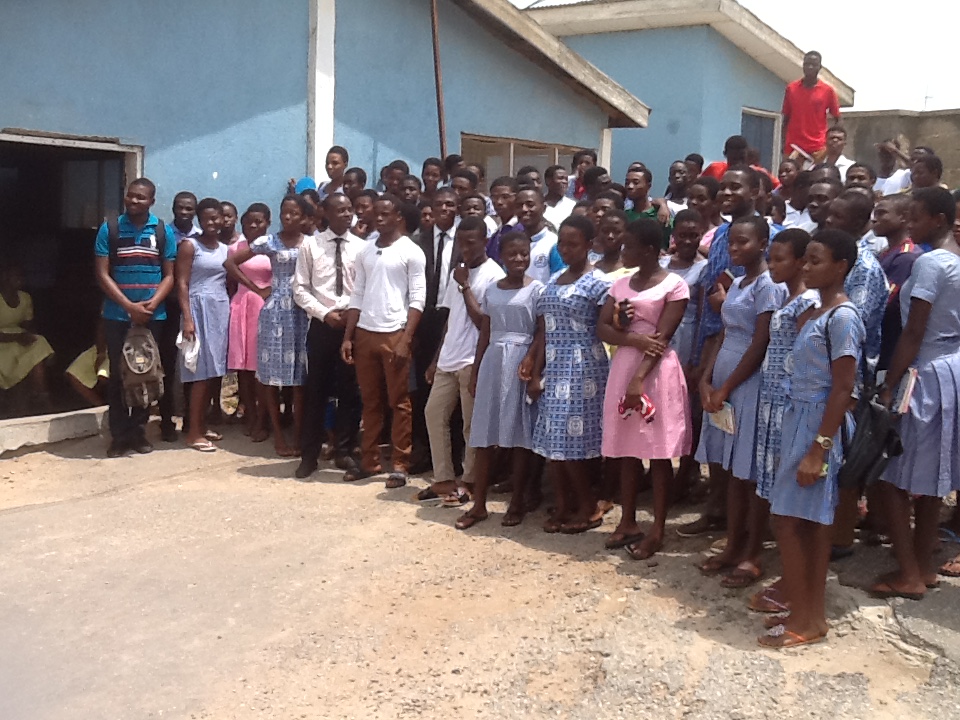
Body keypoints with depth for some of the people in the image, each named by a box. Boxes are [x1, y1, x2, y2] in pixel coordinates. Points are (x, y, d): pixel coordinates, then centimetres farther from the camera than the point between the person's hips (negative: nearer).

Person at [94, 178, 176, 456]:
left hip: (153, 316, 1)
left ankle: (138, 431, 18)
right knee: (118, 375, 2)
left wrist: (152, 304, -14)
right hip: (117, 315, -1)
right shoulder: (109, 229, 0)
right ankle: (118, 435, 10)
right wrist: (130, 306, -15)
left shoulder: (163, 232, 4)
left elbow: (169, 275, 3)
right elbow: (102, 274, -4)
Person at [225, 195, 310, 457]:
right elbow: (231, 262, 4)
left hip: (302, 314, 0)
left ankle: (298, 437, 9)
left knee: (300, 378, 2)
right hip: (275, 312, 0)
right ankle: (279, 436, 11)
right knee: (272, 375, 2)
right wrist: (257, 289, 2)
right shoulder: (268, 242, 3)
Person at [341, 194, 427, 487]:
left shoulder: (411, 252, -4)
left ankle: (400, 465, 8)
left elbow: (418, 299, -8)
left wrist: (406, 339, -15)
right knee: (369, 401, 11)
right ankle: (369, 461, 19)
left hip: (394, 334, -5)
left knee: (399, 402, 2)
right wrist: (348, 336, 6)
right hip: (364, 333, 5)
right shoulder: (365, 251, 12)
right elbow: (357, 295, 13)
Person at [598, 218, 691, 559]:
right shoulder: (621, 284, 12)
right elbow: (602, 328, 4)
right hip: (623, 367, 6)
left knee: (659, 452, 0)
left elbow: (662, 337, -13)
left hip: (657, 371, -6)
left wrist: (640, 379, -21)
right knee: (627, 449, 10)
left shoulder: (674, 285, -6)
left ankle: (657, 530, 8)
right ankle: (628, 522, 21)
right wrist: (634, 339, -14)